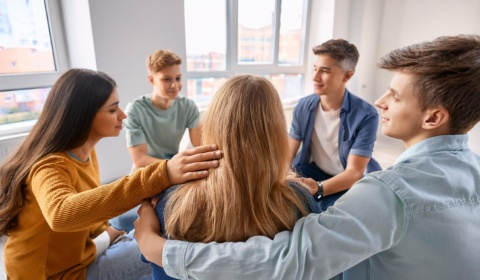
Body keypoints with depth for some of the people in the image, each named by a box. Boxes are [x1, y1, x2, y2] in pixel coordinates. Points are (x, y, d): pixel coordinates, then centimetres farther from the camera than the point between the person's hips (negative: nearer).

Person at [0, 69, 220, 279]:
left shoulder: (85, 152, -3)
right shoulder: (49, 167, -29)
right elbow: (61, 214, -52)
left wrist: (107, 232, -7)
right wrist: (160, 175, -60)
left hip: (79, 252, 7)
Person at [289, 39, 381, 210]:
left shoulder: (366, 116, -21)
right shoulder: (303, 107, -8)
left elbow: (354, 173, -23)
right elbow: (289, 152, -7)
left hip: (353, 182, -3)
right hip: (314, 172, 4)